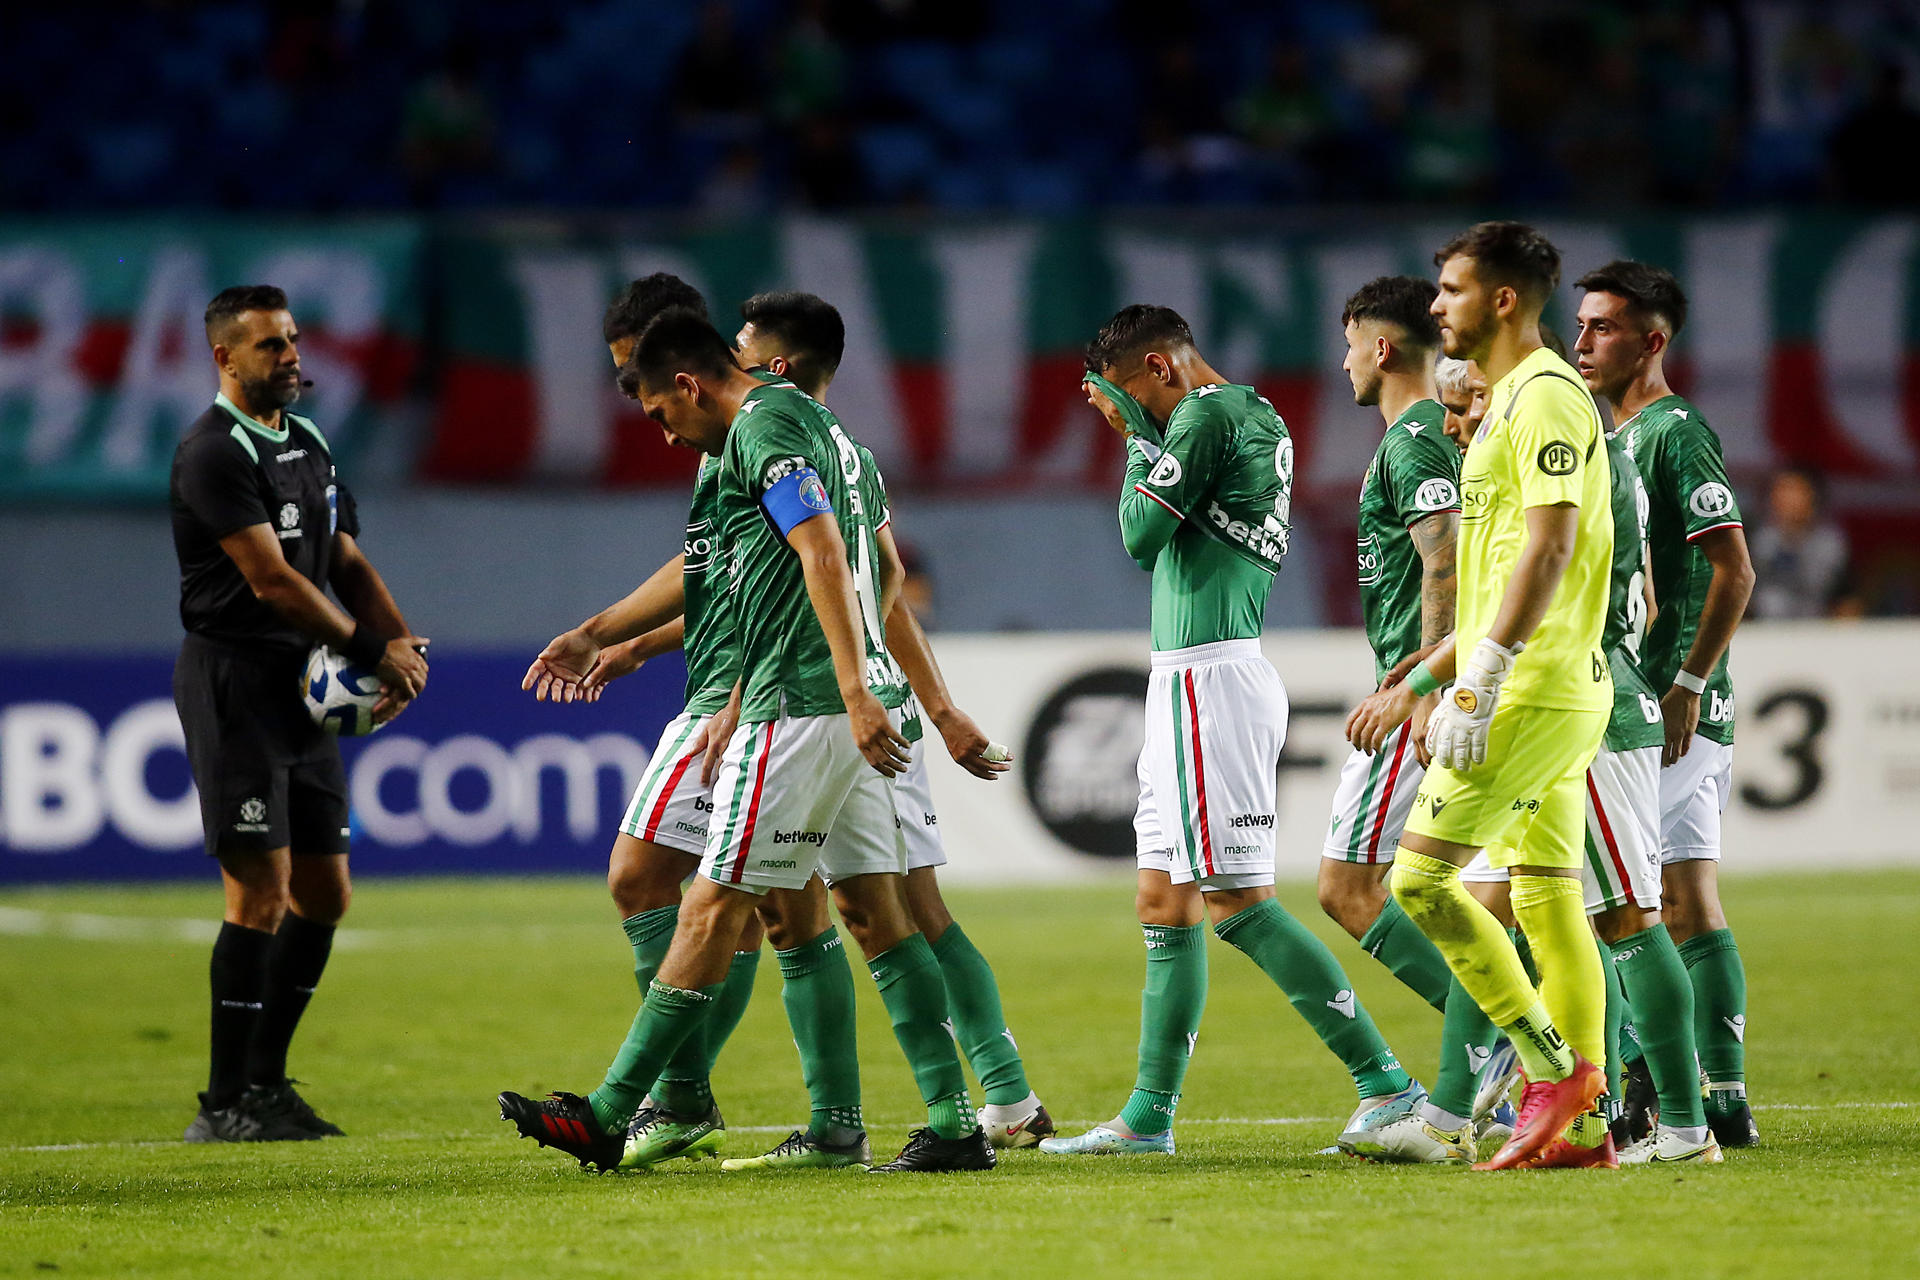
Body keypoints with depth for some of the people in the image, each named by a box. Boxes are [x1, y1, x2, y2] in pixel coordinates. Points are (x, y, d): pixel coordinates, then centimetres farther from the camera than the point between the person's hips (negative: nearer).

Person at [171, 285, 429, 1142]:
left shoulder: (308, 444, 16)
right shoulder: (214, 453, -12)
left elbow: (347, 565, 19)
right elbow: (272, 580, -17)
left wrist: (401, 642, 1)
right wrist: (373, 652, -14)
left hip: (305, 688, 9)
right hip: (234, 680, -9)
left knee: (323, 895, 9)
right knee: (262, 892, -11)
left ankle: (265, 1080, 19)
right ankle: (225, 1105, -6)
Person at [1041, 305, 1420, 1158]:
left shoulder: (1208, 415, -11)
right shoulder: (1258, 418, 18)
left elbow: (1142, 534, -12)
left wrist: (1137, 435, 0)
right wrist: (1141, 436, 16)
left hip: (1207, 678, -10)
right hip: (1203, 678, 10)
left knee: (1237, 902, -11)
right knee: (1165, 905, 12)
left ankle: (1385, 1082, -13)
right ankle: (1149, 1115, 15)